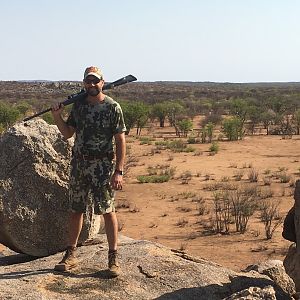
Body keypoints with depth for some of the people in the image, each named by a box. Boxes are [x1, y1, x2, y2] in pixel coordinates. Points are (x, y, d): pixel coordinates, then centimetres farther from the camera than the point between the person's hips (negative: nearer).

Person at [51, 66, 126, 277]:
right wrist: (57, 116, -3)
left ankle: (113, 258, 6)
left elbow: (120, 141, -9)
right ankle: (71, 255, 22)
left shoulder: (112, 107, -7)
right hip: (78, 165, 5)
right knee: (76, 210, 11)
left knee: (107, 211, -3)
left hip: (102, 167, -5)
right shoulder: (78, 105, 9)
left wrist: (119, 171, -15)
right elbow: (67, 133, 16)